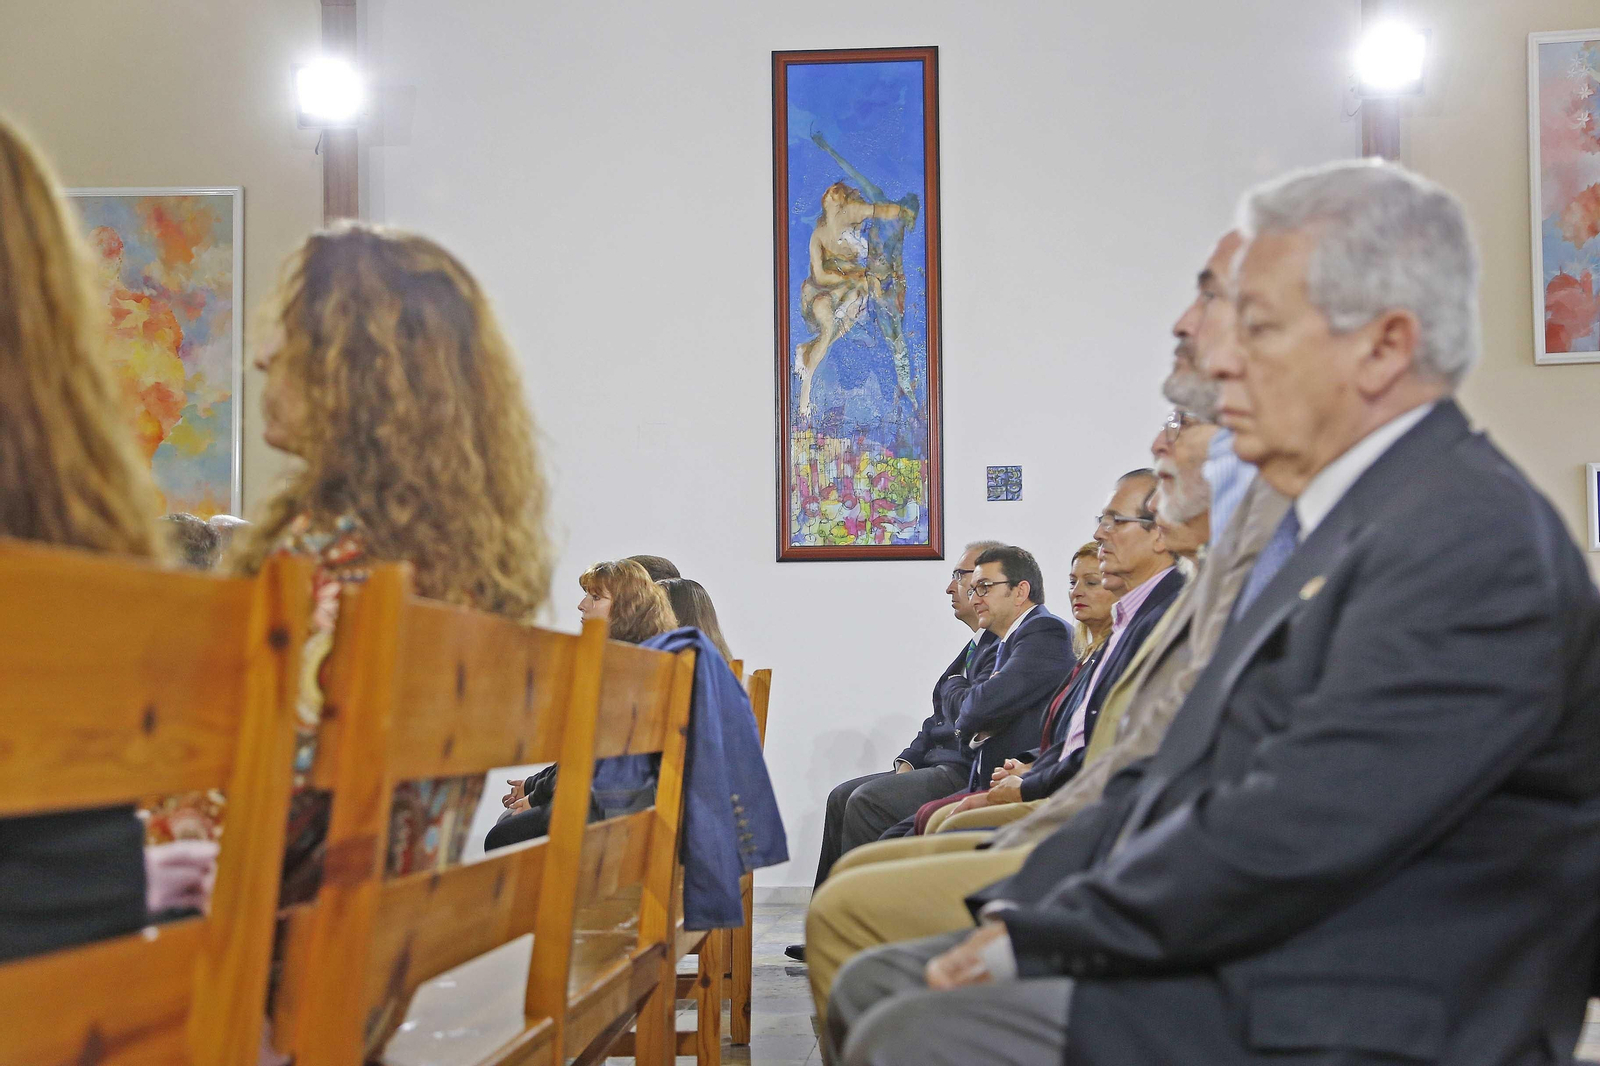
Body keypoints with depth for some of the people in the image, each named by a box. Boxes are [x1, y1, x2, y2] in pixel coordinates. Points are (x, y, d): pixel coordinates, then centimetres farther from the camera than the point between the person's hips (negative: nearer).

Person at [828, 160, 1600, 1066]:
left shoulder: (1472, 541, -18)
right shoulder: (1331, 525, 15)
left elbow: (1295, 831, -25)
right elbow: (1189, 771, 15)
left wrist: (1042, 934, -15)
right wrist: (1021, 908, 3)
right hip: (1236, 968, 10)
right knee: (877, 982, 9)